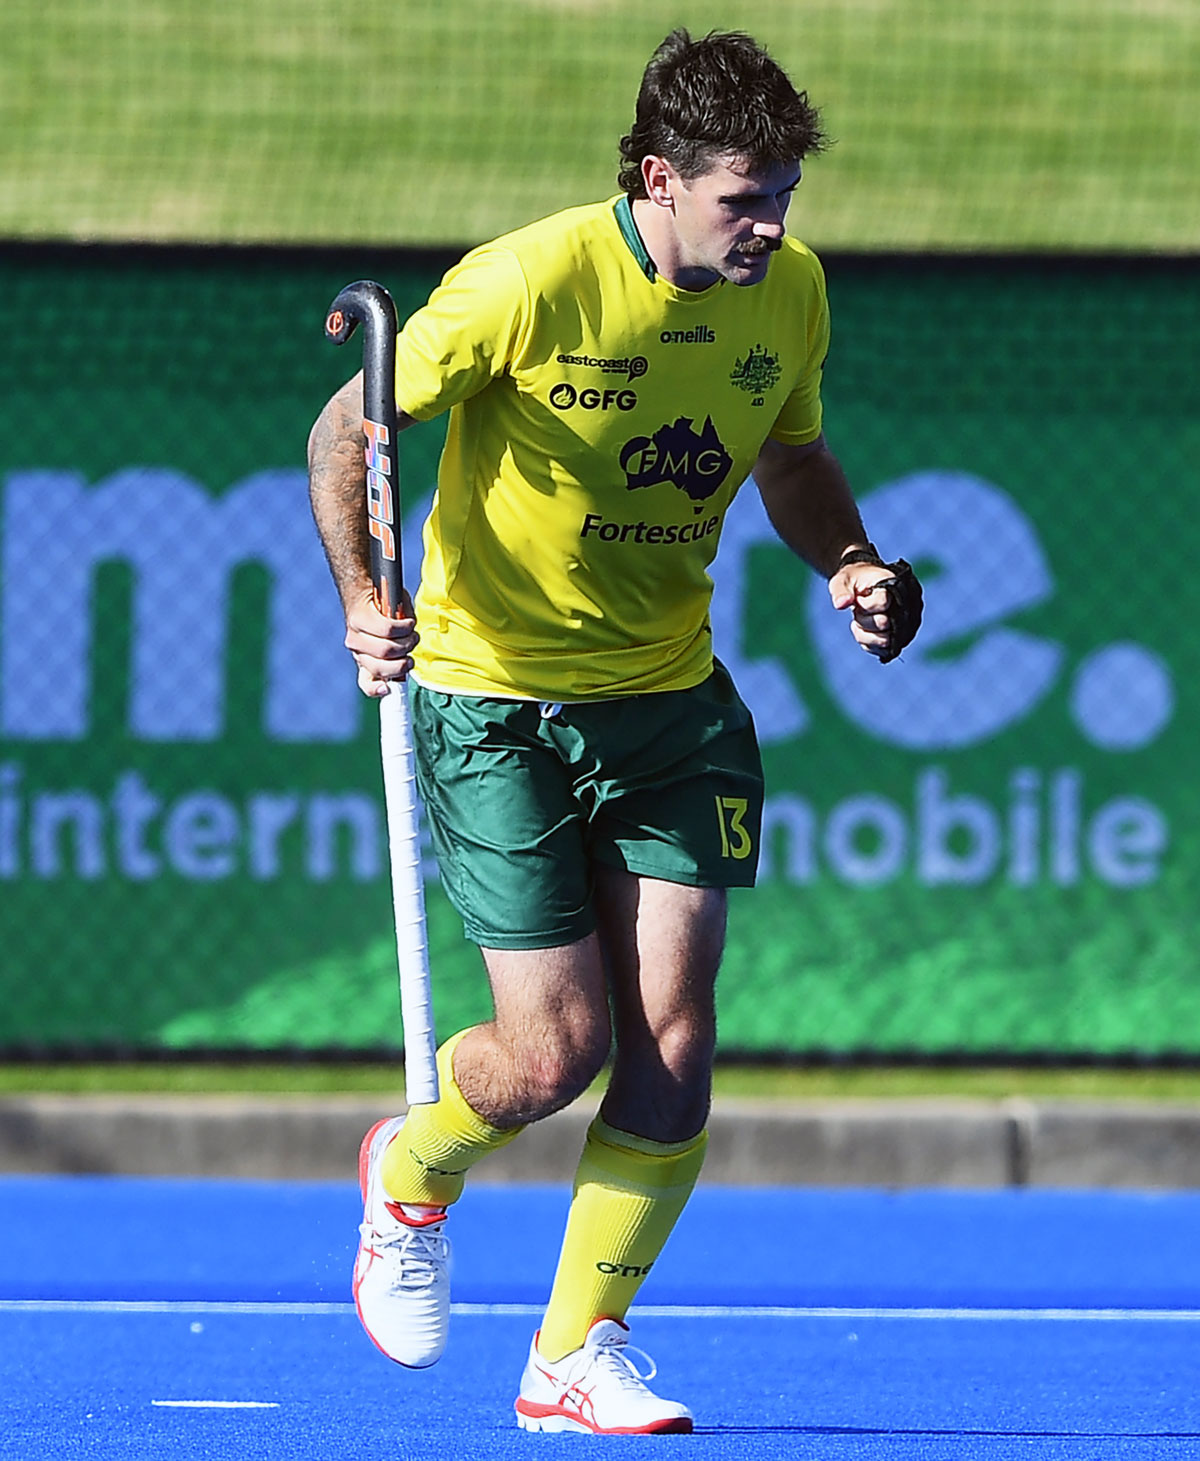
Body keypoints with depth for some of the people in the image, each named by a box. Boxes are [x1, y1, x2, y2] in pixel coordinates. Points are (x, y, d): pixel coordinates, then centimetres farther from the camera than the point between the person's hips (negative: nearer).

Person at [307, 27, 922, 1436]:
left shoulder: (788, 291, -3)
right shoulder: (529, 284, -20)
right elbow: (345, 431, -10)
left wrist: (849, 564, -3)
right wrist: (361, 598, -25)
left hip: (669, 704, 5)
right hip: (498, 700, -5)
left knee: (672, 1045, -5)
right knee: (558, 1053, -7)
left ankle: (576, 1356, 10)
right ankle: (412, 1173, 28)